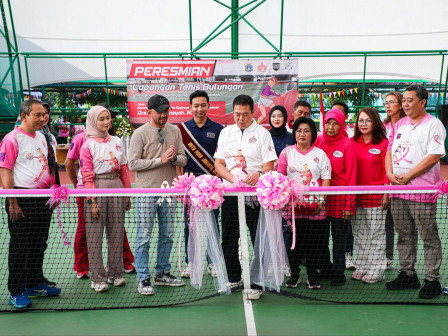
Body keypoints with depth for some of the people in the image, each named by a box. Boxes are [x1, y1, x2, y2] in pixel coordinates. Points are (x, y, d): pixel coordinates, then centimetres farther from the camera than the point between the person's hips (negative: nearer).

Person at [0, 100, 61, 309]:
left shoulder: (41, 137, 14)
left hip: (43, 198, 7)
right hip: (22, 200, -7)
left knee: (39, 245, 15)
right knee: (19, 248, 2)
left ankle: (35, 284, 30)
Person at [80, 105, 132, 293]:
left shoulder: (116, 141, 11)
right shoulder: (88, 145, -2)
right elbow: (87, 176, -6)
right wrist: (92, 201, -12)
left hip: (116, 186, 4)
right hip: (97, 189, -4)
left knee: (117, 233, 9)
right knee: (95, 235, 0)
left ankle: (115, 273, 22)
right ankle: (98, 278, 11)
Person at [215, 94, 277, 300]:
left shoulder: (262, 133, 0)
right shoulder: (225, 132, 12)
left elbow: (269, 166, -5)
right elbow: (218, 164, 9)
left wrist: (258, 174, -27)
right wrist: (233, 178, -9)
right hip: (229, 194, 4)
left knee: (258, 239, -2)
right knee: (228, 238, 11)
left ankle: (256, 284, 10)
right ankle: (233, 278, 28)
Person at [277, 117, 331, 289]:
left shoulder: (320, 154, 9)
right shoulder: (287, 152, 9)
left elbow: (326, 179, 4)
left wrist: (321, 200, -8)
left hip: (315, 206, 0)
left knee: (315, 241, 2)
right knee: (293, 240, 2)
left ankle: (313, 275, 17)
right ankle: (294, 274, 17)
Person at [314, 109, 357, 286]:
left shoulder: (346, 144, -7)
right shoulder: (318, 141, 2)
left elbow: (351, 174, -7)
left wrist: (349, 204, -10)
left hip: (339, 198, -3)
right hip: (320, 197, 4)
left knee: (339, 239, 7)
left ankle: (338, 273, 21)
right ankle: (326, 269, 29)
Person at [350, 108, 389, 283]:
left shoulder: (383, 143, -3)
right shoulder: (351, 142, 6)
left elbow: (386, 171, -4)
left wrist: (386, 195, -8)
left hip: (376, 194, -4)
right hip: (356, 195, 4)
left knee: (376, 233, 3)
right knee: (359, 234, 11)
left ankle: (376, 271, 15)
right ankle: (361, 268, 23)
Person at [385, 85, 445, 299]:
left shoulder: (433, 124, -4)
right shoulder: (399, 124, 16)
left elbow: (434, 156, -12)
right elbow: (389, 151, 17)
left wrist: (407, 176, -14)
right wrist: (390, 174, 0)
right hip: (398, 191, 6)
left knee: (429, 238, 0)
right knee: (404, 236, 13)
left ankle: (432, 280, 11)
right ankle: (407, 275, 25)